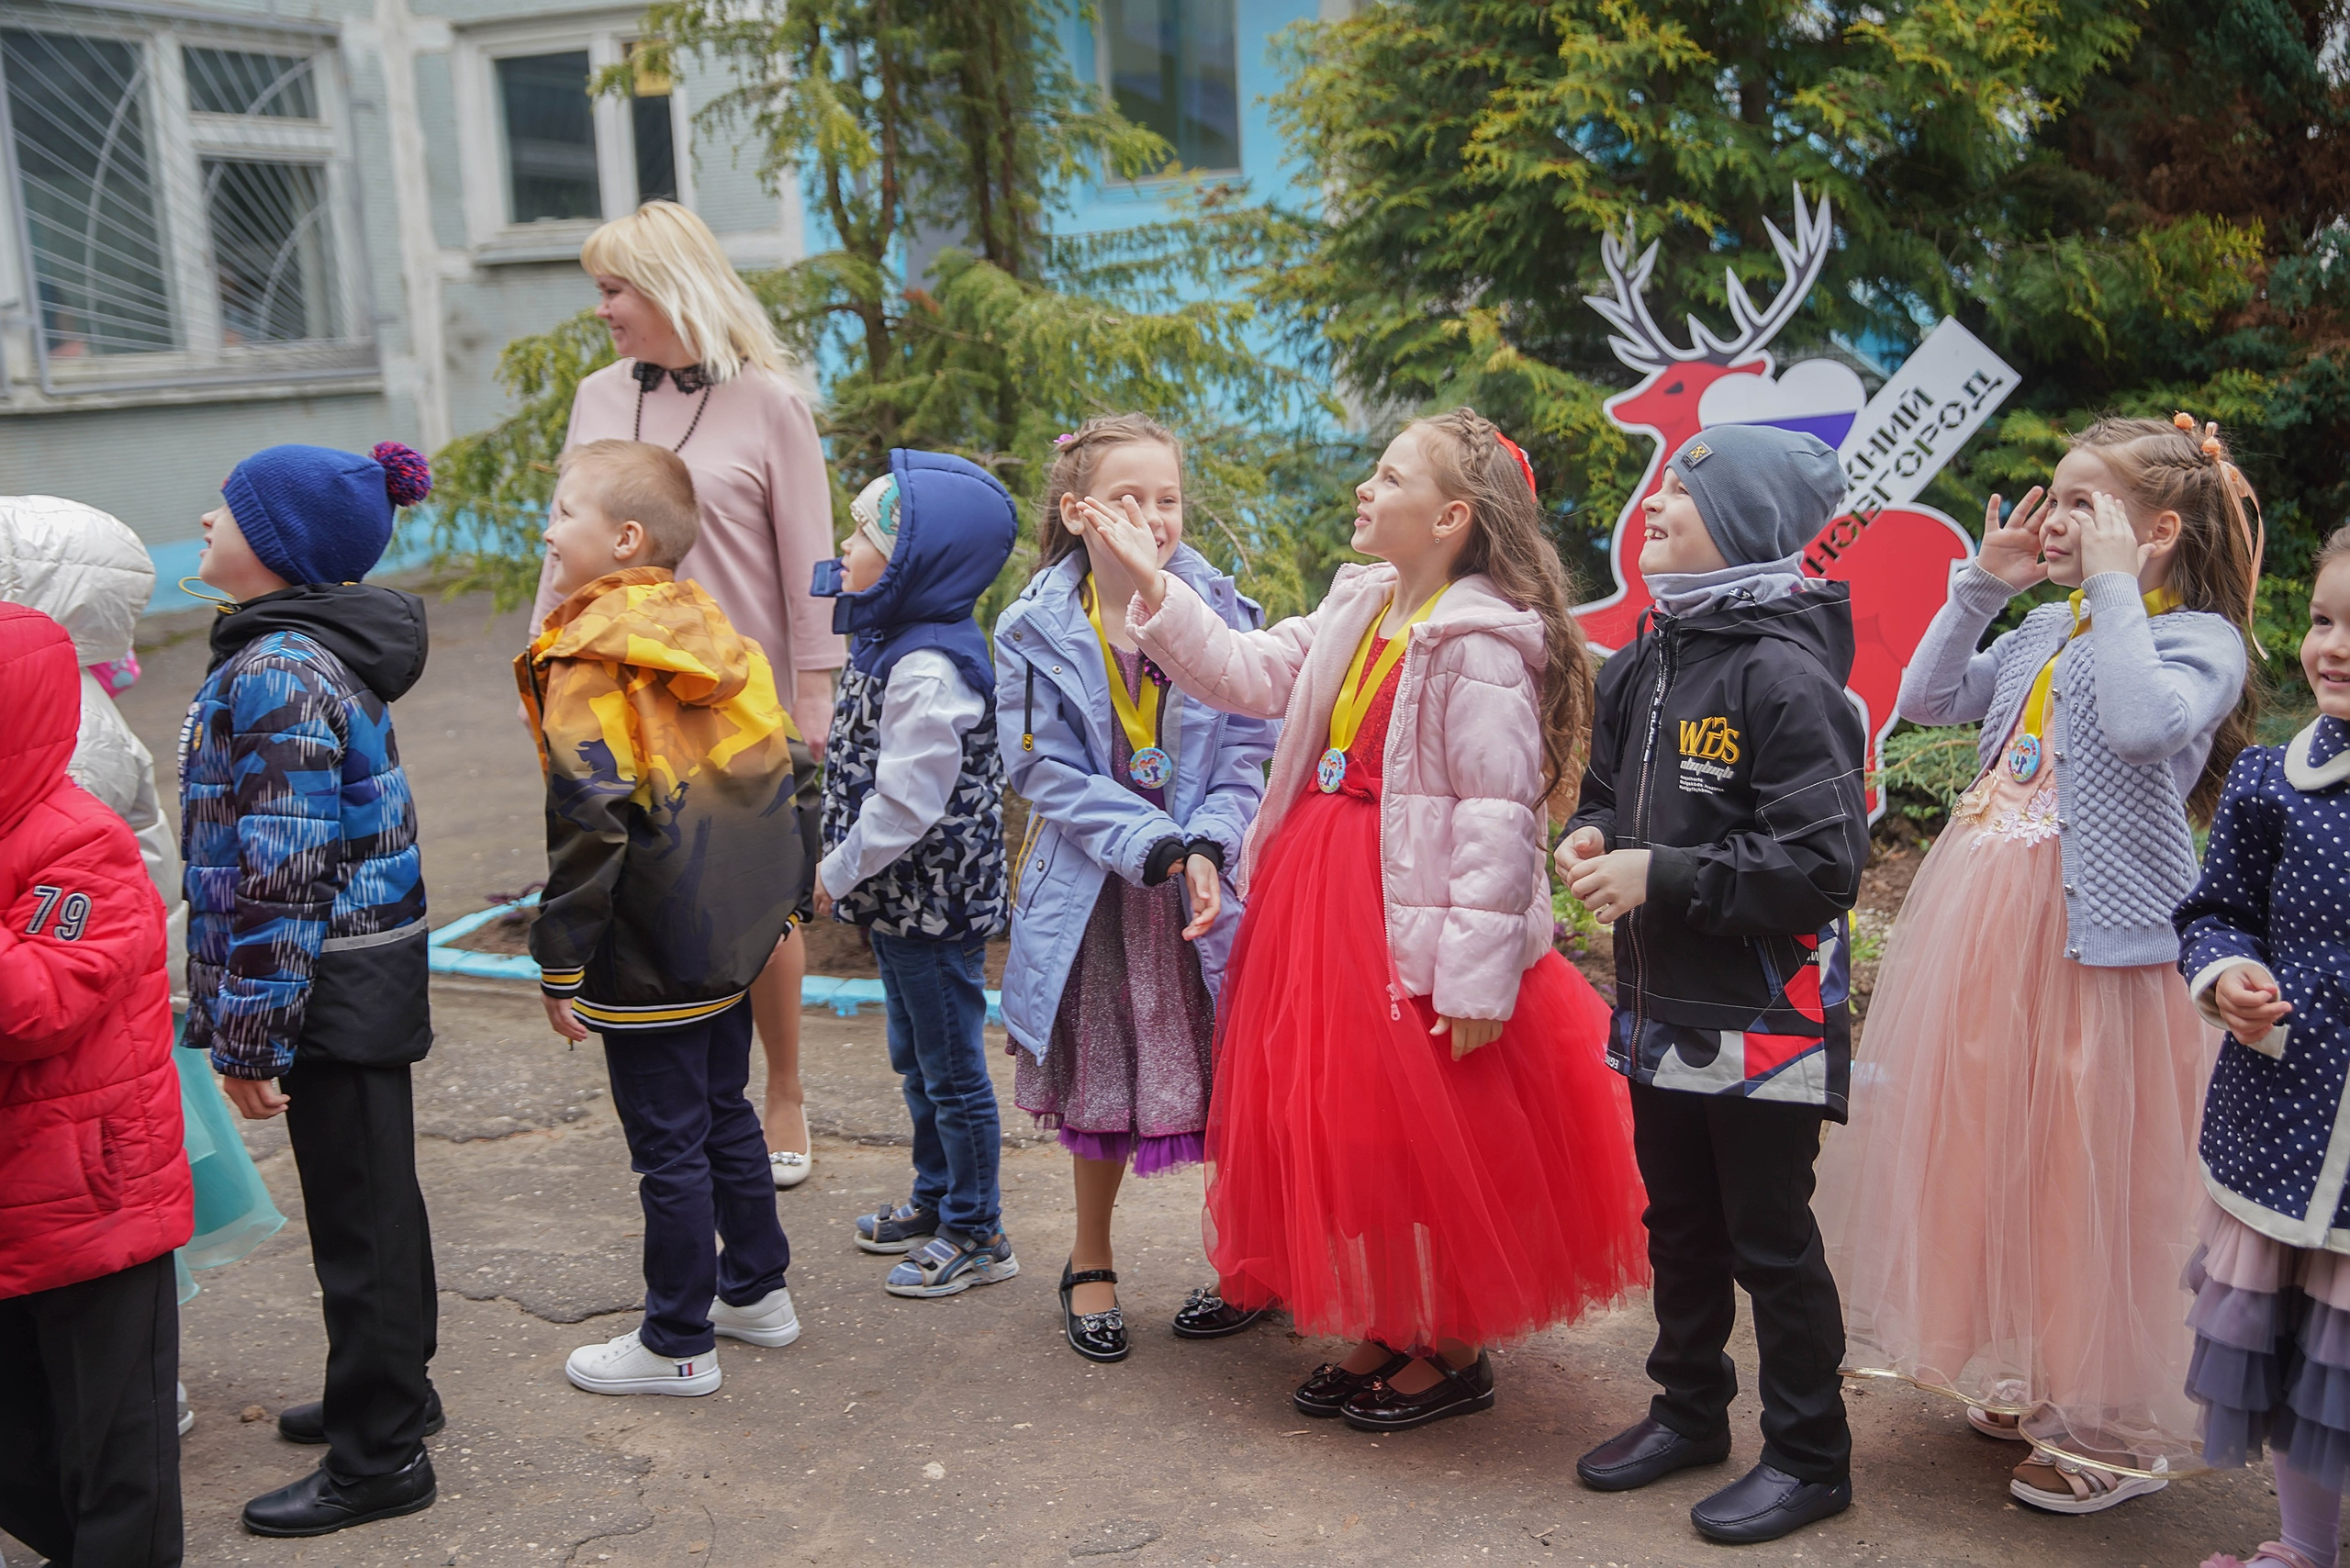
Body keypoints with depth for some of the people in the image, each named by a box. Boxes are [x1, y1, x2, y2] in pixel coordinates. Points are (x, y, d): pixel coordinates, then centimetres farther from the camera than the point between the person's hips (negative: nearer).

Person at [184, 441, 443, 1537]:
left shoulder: (276, 674, -20)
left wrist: (249, 1034, -19)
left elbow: (279, 876, -23)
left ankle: (379, 1456, 13)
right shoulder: (326, 647, 11)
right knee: (375, 1195, 20)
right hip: (370, 969, 10)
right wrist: (244, 1014, 24)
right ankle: (392, 1388, 36)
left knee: (356, 1210, 1)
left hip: (331, 988, -10)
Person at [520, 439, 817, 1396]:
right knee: (725, 1114, 21)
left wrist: (561, 966, -15)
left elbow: (587, 827, -21)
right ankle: (757, 1290, 34)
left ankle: (677, 1345, 15)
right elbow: (788, 769, 11)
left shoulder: (585, 662, -17)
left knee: (667, 1147, 3)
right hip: (729, 938, 8)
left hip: (647, 958, -8)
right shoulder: (715, 634, 6)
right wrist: (780, 895, 20)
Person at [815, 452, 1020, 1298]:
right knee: (916, 1059, 23)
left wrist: (836, 875, -15)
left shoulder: (928, 671, -25)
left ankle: (977, 1234, 17)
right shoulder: (891, 644, 8)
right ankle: (936, 1198, 39)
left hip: (934, 907, -10)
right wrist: (842, 872, 17)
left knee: (952, 1070, 3)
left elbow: (906, 803, -27)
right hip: (904, 902, 11)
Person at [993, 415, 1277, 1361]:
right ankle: (1091, 1264, 33)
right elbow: (1049, 771, -9)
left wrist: (1207, 848, -19)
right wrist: (1153, 847, -19)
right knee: (1097, 1076, 13)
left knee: (1221, 1076, 2)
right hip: (1093, 886, 0)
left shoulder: (1222, 615, -4)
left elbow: (1249, 751, -3)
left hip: (1209, 882, 0)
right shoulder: (1038, 632, -5)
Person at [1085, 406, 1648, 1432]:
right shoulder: (1359, 609, 9)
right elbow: (1252, 675, 9)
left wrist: (1478, 978, -23)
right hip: (1323, 899, 9)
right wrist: (1153, 587, 1)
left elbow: (1498, 817, -21)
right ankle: (1382, 1334, 33)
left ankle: (1455, 1354, 23)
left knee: (1427, 1140, 4)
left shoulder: (1483, 645, -17)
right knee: (1342, 1128, 16)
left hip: (1416, 923, -9)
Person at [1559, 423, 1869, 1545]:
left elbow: (1824, 862, -22)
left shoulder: (1784, 676, -18)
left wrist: (1663, 874, -22)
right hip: (1660, 1009, 8)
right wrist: (1592, 841, -2)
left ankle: (1808, 1457, 22)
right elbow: (1605, 789, 21)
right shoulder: (1641, 666, 7)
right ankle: (1689, 1412, 39)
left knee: (1771, 1240, 5)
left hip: (1762, 1020, -8)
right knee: (1678, 1225, 20)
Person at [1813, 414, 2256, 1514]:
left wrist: (2115, 588, -20)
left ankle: (2116, 1429, 15)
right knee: (1989, 1156, 16)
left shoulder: (2199, 639, -8)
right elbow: (1926, 701, 16)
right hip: (1984, 928, 8)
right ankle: (2031, 1380, 34)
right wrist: (1981, 588, 9)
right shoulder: (2043, 634, 13)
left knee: (2088, 1176, -1)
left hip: (2092, 942, -8)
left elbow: (2144, 726, -28)